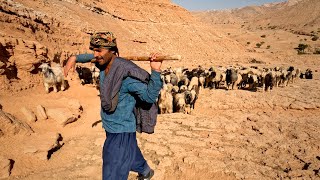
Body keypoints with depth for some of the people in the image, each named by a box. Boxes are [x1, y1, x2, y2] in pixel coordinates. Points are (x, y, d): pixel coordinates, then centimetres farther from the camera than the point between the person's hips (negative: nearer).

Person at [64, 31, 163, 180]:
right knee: (130, 155, 33)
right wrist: (75, 58, 6)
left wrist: (155, 71, -40)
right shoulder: (103, 64, -5)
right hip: (110, 128, 9)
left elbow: (150, 96, -28)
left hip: (121, 132, -9)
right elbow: (91, 57, 20)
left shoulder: (125, 73, -29)